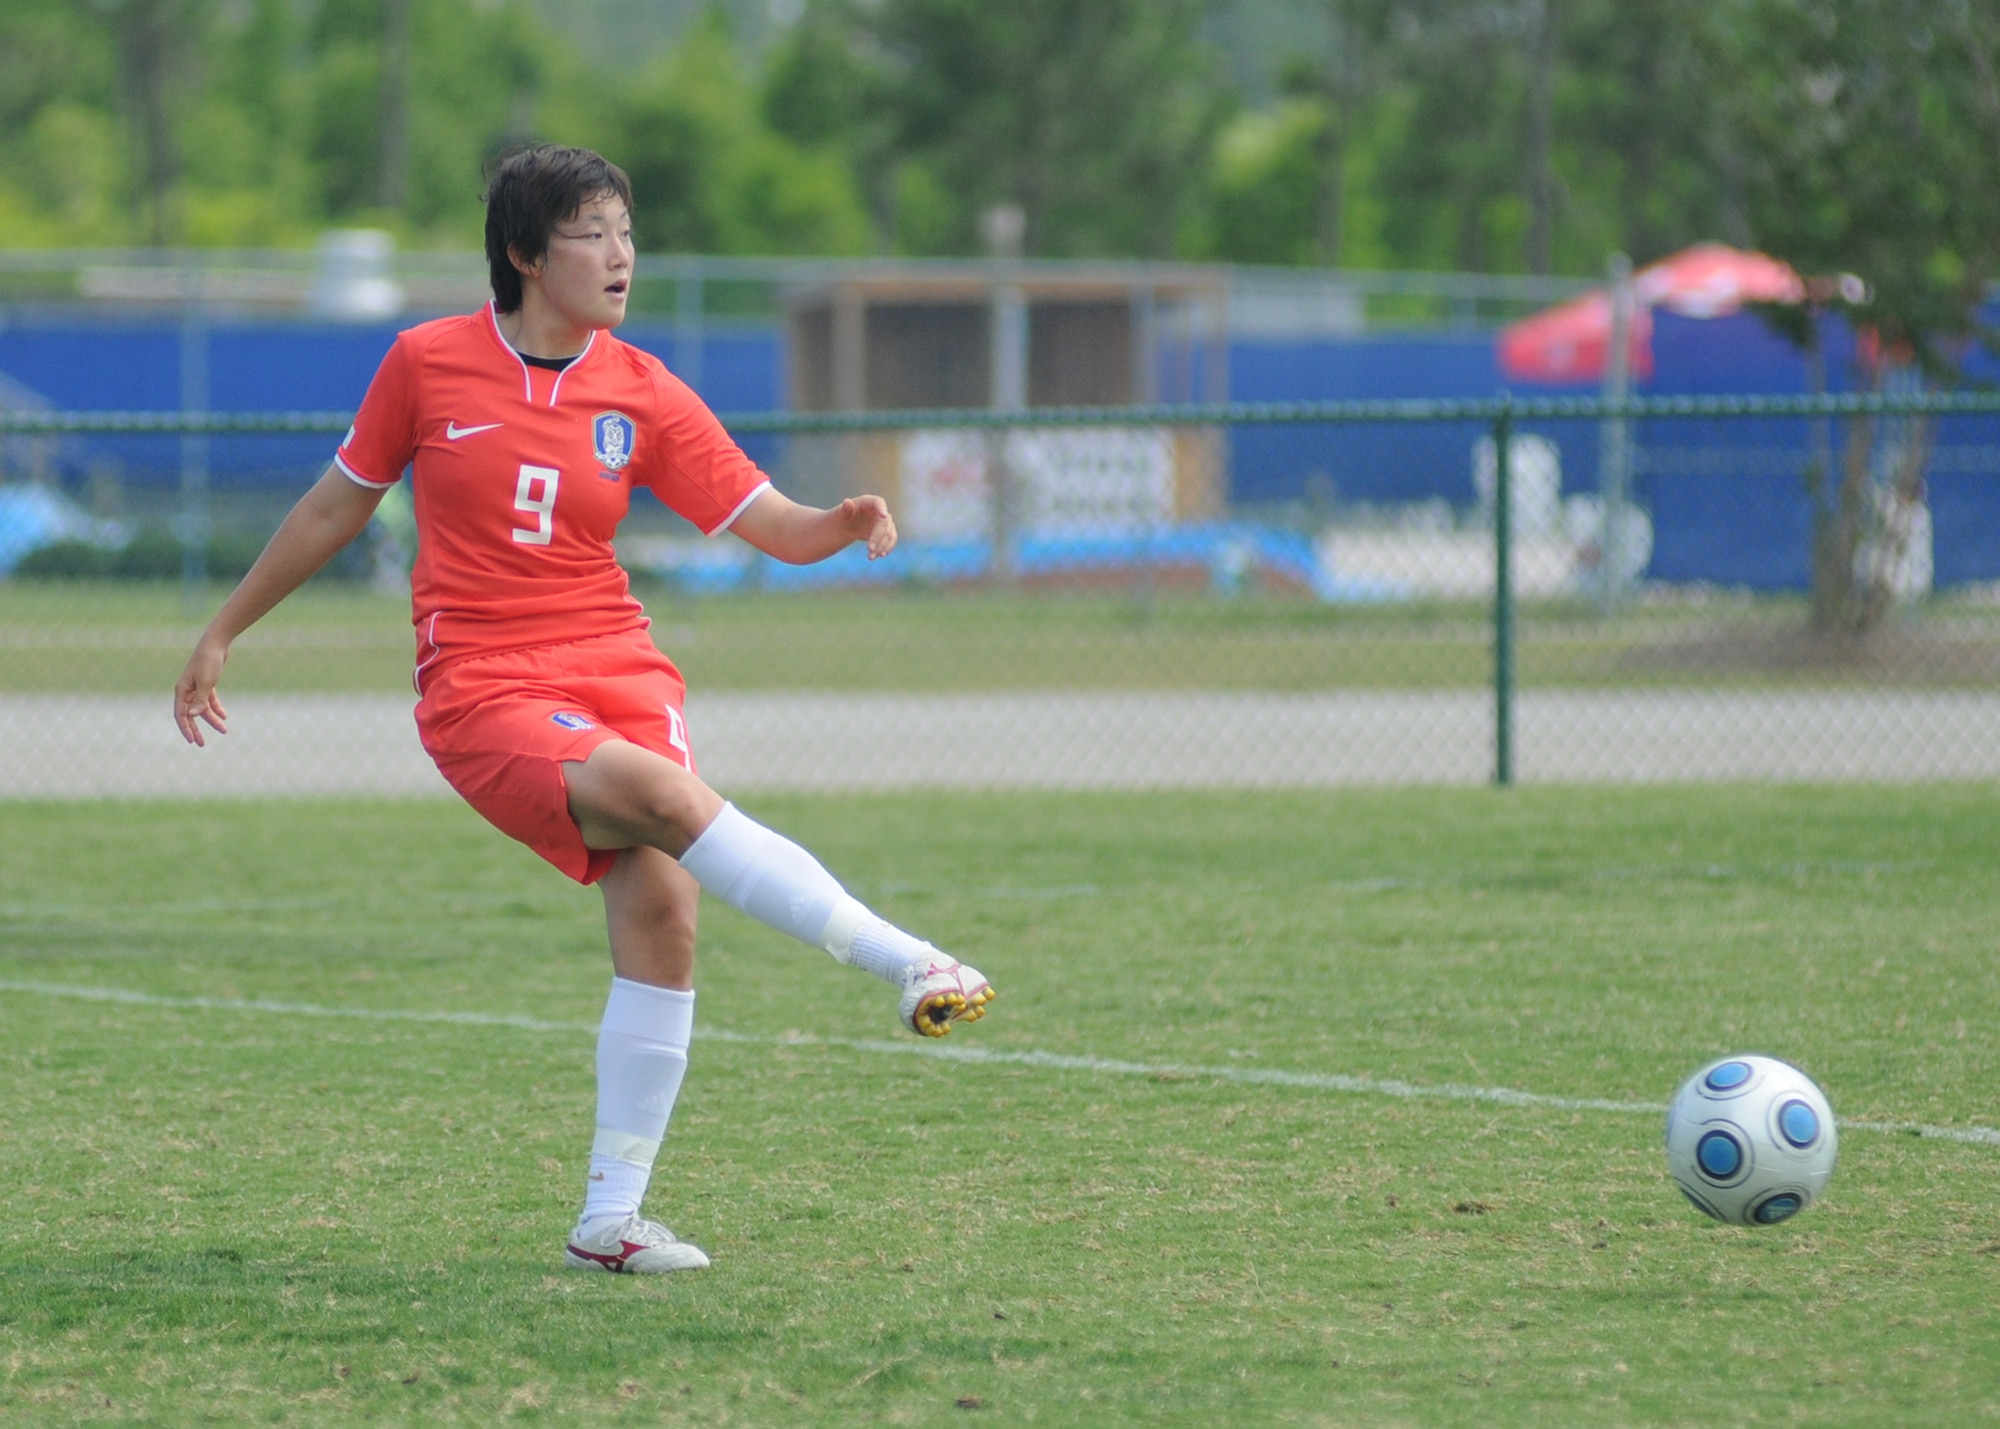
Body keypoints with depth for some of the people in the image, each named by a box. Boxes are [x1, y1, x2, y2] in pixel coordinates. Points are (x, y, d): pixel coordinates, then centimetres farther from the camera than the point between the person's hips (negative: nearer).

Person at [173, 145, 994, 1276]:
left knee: (663, 903, -15)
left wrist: (841, 526, -21)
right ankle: (907, 960, -36)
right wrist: (223, 633, 19)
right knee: (667, 792, -31)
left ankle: (612, 1219, -7)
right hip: (481, 687, -3)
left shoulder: (643, 395, 5)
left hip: (618, 666, 3)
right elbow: (338, 504, 14)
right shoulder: (428, 363, 1)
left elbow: (771, 523, 2)